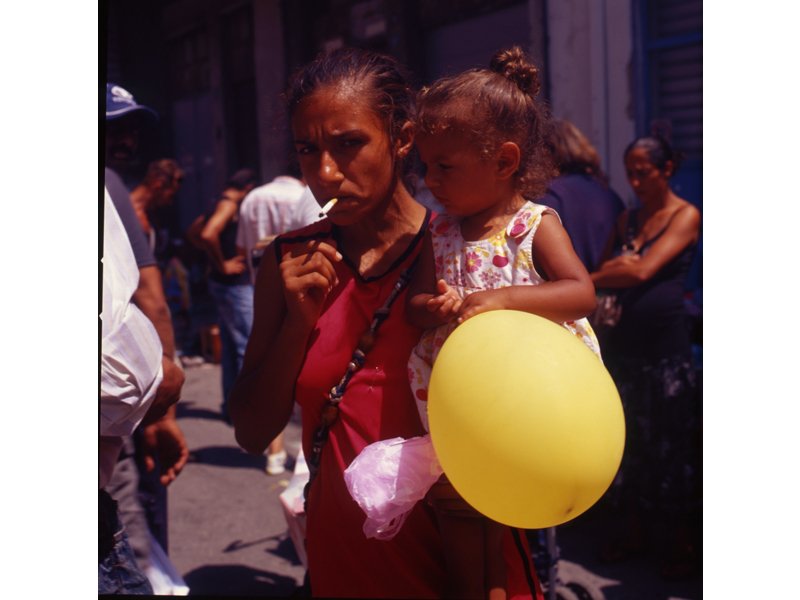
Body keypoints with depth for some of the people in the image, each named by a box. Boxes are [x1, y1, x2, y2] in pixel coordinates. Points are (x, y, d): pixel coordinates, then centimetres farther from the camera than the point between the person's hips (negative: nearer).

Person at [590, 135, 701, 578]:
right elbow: (604, 271, 12)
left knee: (671, 446, 3)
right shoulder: (627, 218, 12)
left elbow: (643, 271, -19)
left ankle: (679, 542, 17)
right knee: (632, 442, 12)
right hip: (625, 342, 5)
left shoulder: (685, 216, -7)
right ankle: (635, 531, 25)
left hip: (666, 346, -5)